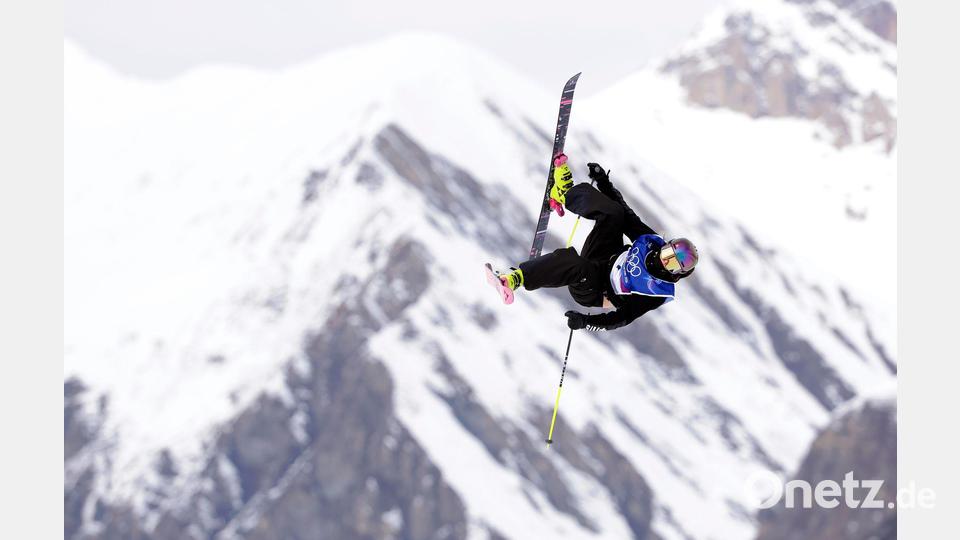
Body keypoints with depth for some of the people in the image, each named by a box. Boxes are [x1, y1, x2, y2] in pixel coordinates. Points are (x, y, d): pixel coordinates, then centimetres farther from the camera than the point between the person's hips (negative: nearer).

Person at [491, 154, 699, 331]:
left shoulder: (660, 292, -23)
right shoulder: (653, 242, -7)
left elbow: (625, 317, -24)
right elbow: (628, 216, 4)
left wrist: (588, 322, -33)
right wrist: (604, 183, 1)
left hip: (592, 293, -7)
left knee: (576, 265, -42)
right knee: (612, 212, -10)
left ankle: (516, 278, -38)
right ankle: (565, 194, 14)